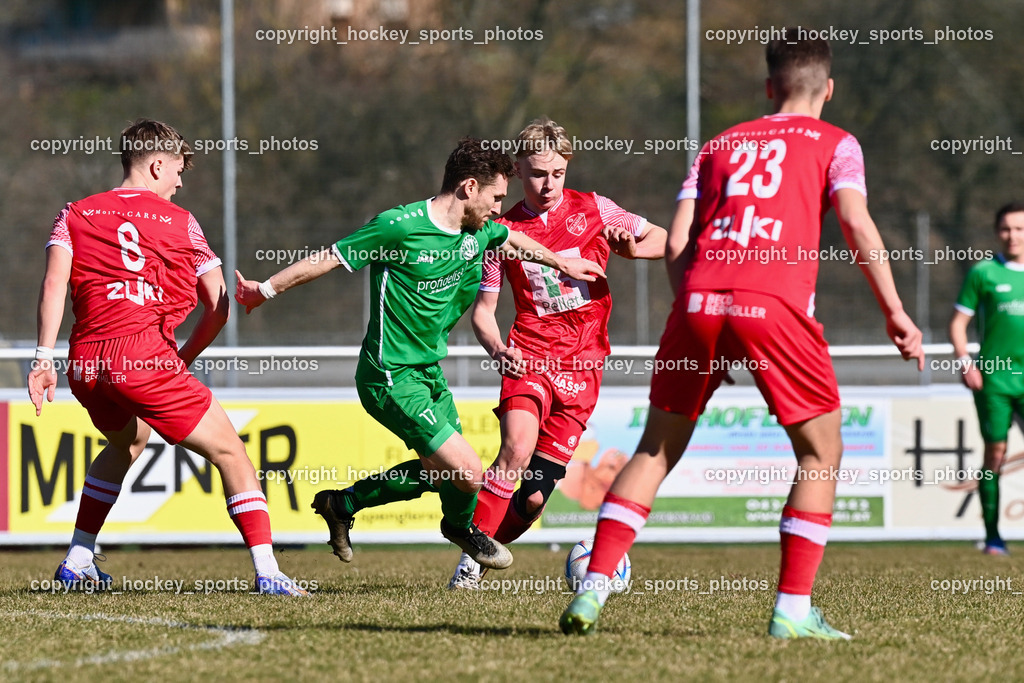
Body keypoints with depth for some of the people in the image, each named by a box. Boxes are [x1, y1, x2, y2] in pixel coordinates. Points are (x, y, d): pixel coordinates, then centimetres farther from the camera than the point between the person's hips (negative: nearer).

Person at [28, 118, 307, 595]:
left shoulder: (76, 215, 17)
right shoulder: (180, 222, 11)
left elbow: (54, 283, 1)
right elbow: (219, 308, 9)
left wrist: (44, 357, -4)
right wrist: (183, 359, 22)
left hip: (85, 365, 5)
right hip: (145, 357, -5)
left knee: (128, 440, 34)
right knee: (229, 451, 5)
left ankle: (76, 562, 32)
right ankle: (267, 571, -8)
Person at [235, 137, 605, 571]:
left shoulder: (478, 231, 2)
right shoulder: (400, 227, -22)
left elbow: (512, 240, 26)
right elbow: (328, 259, -13)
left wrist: (562, 263, 39)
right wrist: (264, 291, -4)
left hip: (428, 370, 9)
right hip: (390, 377, -9)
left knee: (438, 472, 14)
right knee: (467, 472, -12)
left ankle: (343, 503, 31)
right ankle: (460, 526, 23)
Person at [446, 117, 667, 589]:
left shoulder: (592, 209, 5)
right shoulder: (505, 230, 5)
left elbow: (664, 240, 14)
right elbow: (483, 307, 11)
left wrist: (633, 248, -9)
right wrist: (496, 349, -10)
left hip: (583, 362, 1)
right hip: (530, 355, -1)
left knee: (535, 494, -7)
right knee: (517, 450, -27)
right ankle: (470, 561, -20)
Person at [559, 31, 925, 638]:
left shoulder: (722, 144, 25)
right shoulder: (835, 144, 16)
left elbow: (675, 244, 16)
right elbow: (857, 226, -1)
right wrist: (895, 313, 0)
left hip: (699, 301, 3)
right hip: (776, 308, -3)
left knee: (657, 449, 15)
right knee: (821, 453, 11)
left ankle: (593, 589, 4)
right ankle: (793, 610, 2)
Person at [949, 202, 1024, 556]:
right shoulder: (983, 272, 5)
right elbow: (959, 322, 7)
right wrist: (965, 362, -6)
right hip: (993, 376, -2)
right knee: (995, 452, -3)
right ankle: (992, 535, 4)